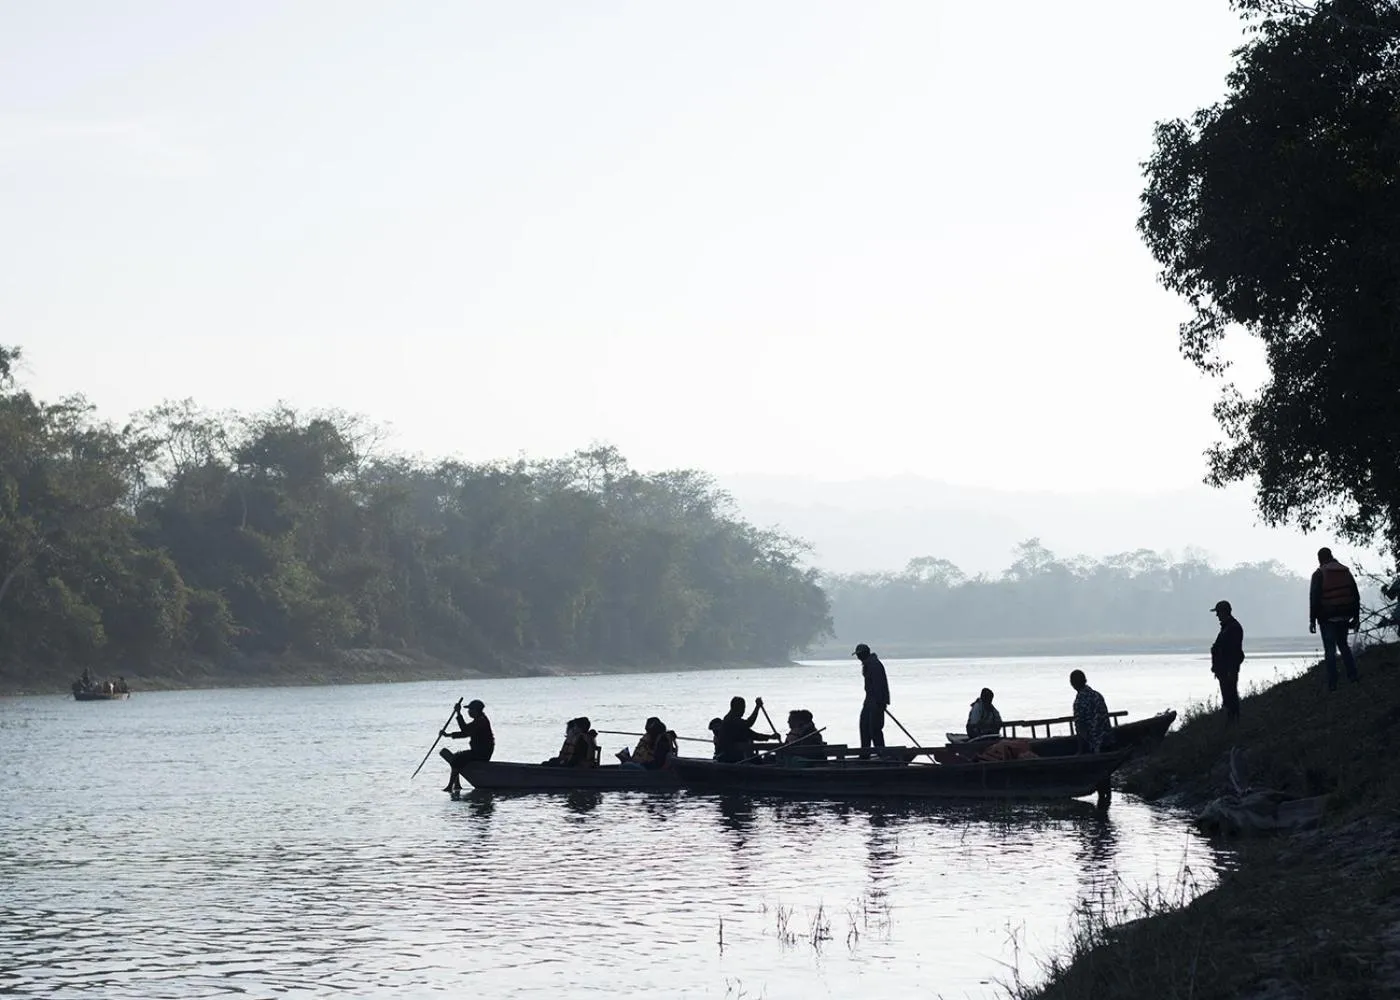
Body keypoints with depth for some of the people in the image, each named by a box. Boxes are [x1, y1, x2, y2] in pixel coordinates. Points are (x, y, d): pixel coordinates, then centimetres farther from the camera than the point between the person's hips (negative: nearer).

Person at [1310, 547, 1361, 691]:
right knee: (1343, 644, 22)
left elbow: (1314, 598, -12)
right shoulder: (1346, 572, 7)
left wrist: (1312, 620, -8)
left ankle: (1332, 683, 1)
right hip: (1344, 617, 4)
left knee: (1330, 650, 1)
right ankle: (1352, 674, 12)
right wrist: (1356, 617, 14)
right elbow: (1356, 596, 8)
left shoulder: (1319, 574, -8)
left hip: (1327, 618, -4)